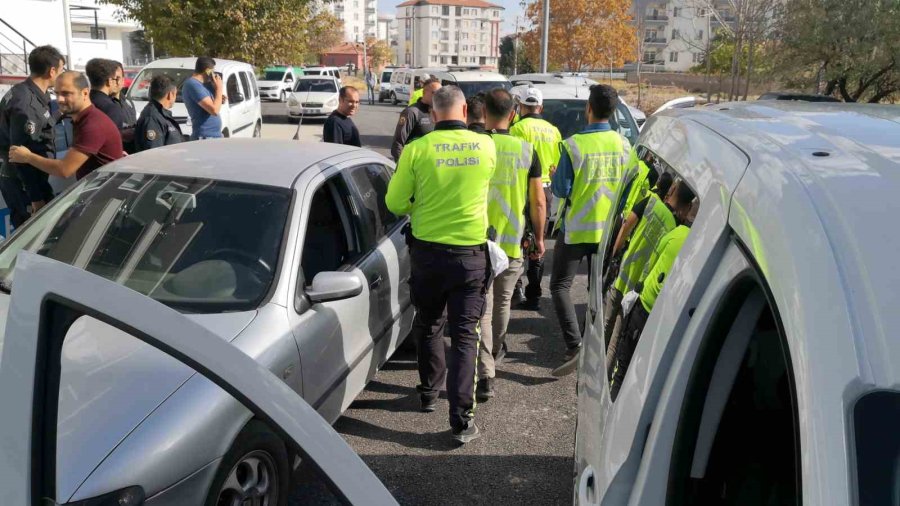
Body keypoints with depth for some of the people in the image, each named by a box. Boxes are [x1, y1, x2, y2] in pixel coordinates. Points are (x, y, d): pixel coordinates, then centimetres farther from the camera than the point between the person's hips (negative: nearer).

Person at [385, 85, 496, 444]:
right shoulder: (486, 147, -4)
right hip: (471, 253, 0)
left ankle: (429, 392, 36)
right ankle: (462, 419, 3)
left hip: (427, 250, 0)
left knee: (427, 325, 21)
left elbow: (395, 203, -3)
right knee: (465, 335, 5)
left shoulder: (417, 149, -9)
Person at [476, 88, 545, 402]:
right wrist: (539, 238, 14)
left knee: (482, 309, 2)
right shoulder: (526, 151, -2)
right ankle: (495, 351, 43)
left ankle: (485, 376, -4)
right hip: (513, 244, 3)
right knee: (502, 303, 21)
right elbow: (538, 203, 1)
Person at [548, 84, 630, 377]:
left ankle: (575, 345, -10)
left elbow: (561, 190, -13)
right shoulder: (623, 145, -2)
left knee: (560, 285, 4)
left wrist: (555, 178, 7)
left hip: (577, 228, -5)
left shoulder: (573, 145, -16)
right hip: (609, 229, 5)